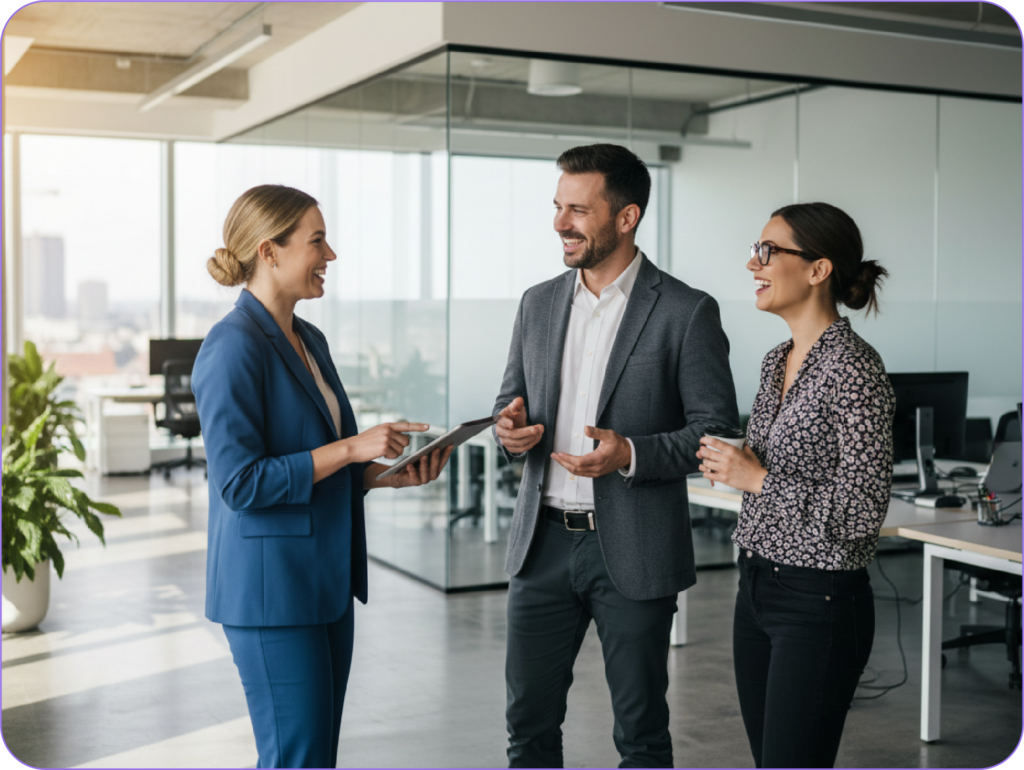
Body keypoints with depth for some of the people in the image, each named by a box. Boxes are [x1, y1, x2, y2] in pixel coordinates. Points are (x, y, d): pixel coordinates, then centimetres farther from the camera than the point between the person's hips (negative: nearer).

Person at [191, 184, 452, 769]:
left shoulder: (310, 340, 12)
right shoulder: (233, 348, -16)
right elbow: (240, 483, -21)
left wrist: (392, 472, 2)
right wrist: (351, 448, -20)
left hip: (326, 580, 9)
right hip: (270, 587, -9)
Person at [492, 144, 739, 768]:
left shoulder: (687, 312, -7)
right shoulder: (539, 304, 9)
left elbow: (716, 429, -7)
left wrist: (630, 455, -23)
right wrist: (511, 428, -6)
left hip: (632, 549, -4)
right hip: (544, 541, 5)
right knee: (529, 717, 11)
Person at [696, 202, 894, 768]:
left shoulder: (854, 368, -18)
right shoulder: (777, 361, 10)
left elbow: (862, 511, -22)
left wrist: (758, 479, -19)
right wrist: (731, 465, 3)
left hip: (819, 601, -9)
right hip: (757, 588, 9)